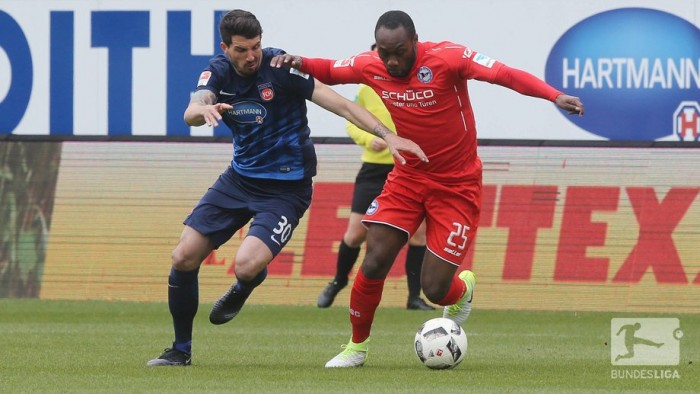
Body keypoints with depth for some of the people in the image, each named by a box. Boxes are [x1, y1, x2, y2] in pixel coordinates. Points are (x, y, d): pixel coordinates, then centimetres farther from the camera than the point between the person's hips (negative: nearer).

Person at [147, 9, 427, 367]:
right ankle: (181, 350, 15)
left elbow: (341, 105, -21)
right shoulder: (219, 70, -3)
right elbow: (191, 113, -20)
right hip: (239, 178, 5)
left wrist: (388, 135, -32)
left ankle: (242, 290, 15)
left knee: (247, 266, -26)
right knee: (184, 257, -3)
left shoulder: (280, 67, -18)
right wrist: (204, 110, -46)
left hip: (285, 187, -5)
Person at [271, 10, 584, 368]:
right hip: (408, 176, 4)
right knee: (374, 263, -11)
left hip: (457, 186, -4)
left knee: (434, 290, -6)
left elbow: (506, 75, -28)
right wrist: (299, 64, -10)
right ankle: (357, 347, 11)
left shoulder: (448, 58, -22)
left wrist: (554, 96, -41)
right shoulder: (371, 67, -8)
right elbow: (330, 71, 11)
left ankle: (463, 287, 33)